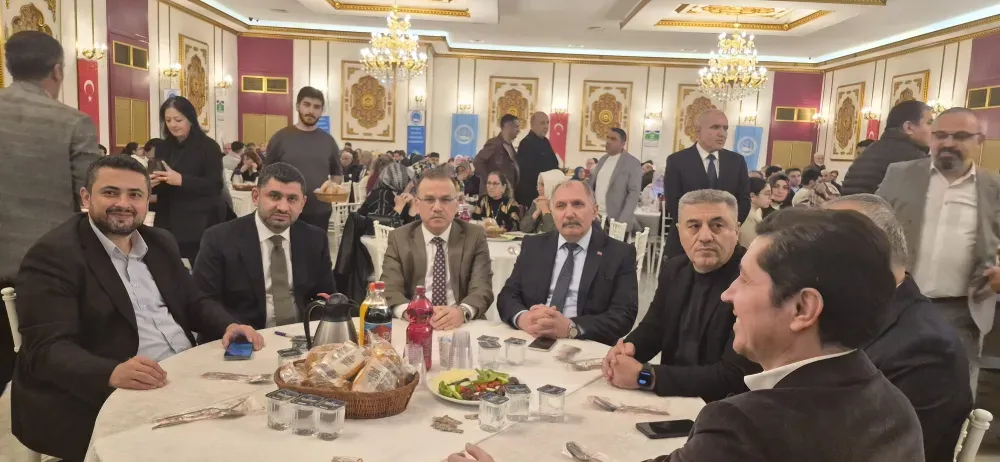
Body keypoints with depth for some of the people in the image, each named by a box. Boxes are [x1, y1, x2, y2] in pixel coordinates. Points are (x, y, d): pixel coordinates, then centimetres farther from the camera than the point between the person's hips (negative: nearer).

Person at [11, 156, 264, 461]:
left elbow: (193, 303, 18)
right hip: (103, 399, -7)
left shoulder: (161, 243, 14)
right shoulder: (53, 255, -8)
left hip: (188, 377, 7)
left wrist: (229, 326, -5)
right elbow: (47, 348, -16)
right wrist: (113, 374, -35)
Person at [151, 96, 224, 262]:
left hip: (198, 227, -5)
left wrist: (181, 180, -24)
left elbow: (215, 186, -12)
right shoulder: (163, 148, 12)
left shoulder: (208, 147, -5)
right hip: (168, 224, 5)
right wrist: (150, 183, -7)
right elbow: (157, 184, 17)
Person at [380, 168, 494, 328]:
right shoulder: (399, 238, 5)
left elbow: (482, 288, -6)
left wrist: (462, 312, -27)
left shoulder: (475, 236, 4)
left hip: (464, 326, 1)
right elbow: (390, 290, -4)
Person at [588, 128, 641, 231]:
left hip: (615, 220, -5)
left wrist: (622, 221, -20)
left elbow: (634, 193, -11)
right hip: (595, 217, 5)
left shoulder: (632, 163, -5)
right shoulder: (602, 159, 14)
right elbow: (591, 185, 19)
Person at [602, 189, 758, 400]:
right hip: (672, 396, 7)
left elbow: (733, 377, -25)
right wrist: (627, 348, -11)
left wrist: (643, 376, -26)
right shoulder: (674, 269, 1)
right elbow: (652, 327, 13)